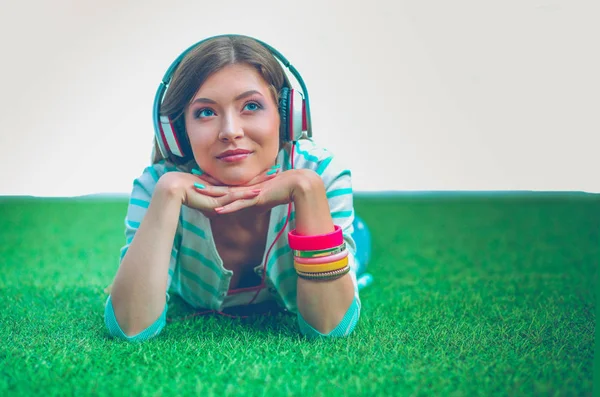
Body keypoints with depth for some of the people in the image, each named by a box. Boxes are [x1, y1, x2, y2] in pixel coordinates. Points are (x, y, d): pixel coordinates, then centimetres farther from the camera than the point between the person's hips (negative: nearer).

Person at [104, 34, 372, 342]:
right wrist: (168, 194, -52)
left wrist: (308, 190, -53)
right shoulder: (157, 183, -37)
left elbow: (329, 327, -43)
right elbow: (131, 328, -46)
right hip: (196, 308, 0)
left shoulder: (321, 173, -39)